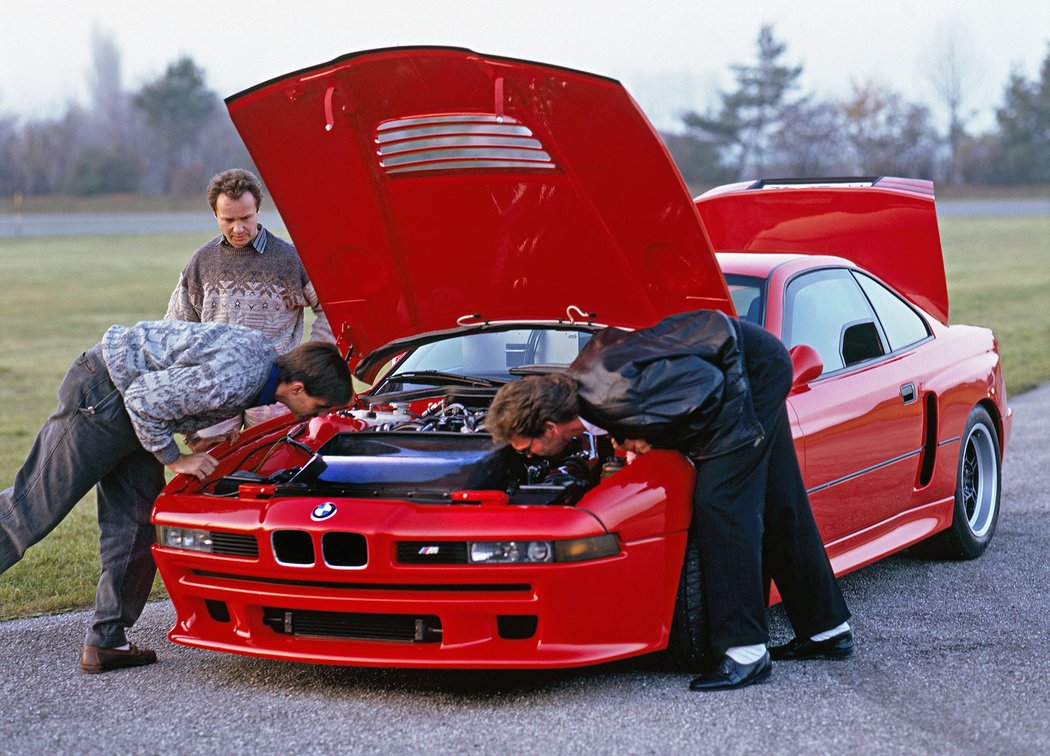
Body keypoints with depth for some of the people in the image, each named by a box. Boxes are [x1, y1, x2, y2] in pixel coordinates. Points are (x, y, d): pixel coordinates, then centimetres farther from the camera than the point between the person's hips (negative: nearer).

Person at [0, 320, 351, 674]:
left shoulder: (266, 354, -2)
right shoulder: (232, 381, -32)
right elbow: (143, 400, -26)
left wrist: (197, 439, 8)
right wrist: (173, 459, -15)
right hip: (101, 391, -10)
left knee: (136, 525, 7)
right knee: (33, 504, -3)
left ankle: (106, 642, 9)